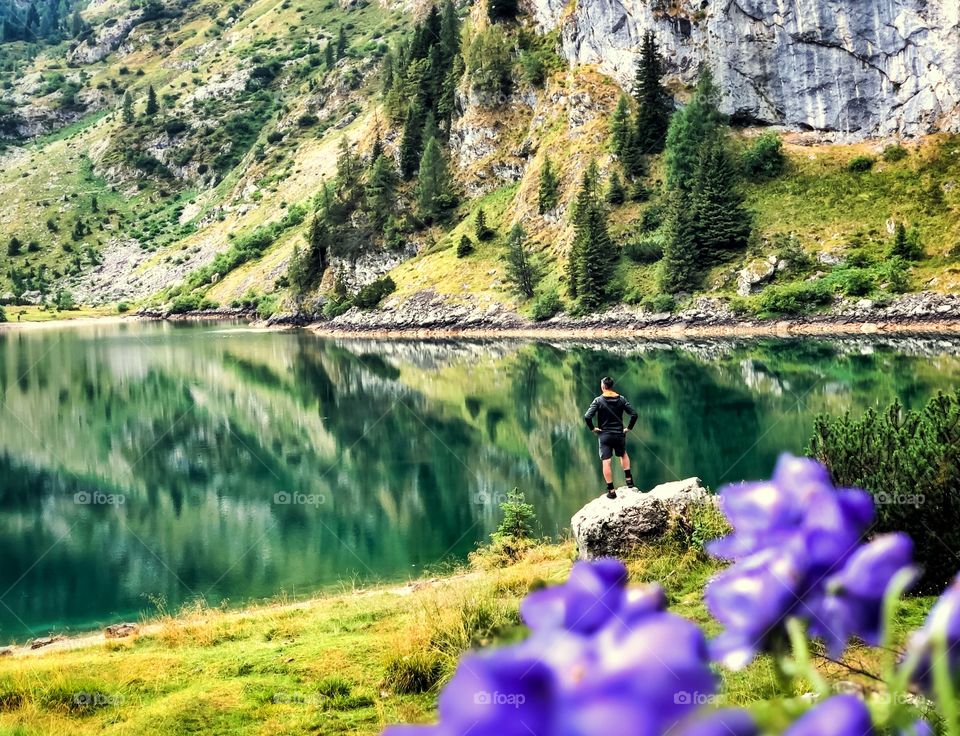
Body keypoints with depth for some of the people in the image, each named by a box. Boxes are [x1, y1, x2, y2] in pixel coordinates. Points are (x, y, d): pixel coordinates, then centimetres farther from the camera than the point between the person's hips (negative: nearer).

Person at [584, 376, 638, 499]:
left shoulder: (598, 400, -9)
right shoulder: (621, 399, -1)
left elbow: (587, 417, -18)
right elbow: (634, 414, -4)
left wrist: (592, 428, -4)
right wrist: (629, 428, 6)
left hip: (604, 435, -3)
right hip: (619, 434, 3)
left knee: (606, 462, -1)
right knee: (623, 454, 29)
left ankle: (611, 491, -2)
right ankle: (629, 479, 20)